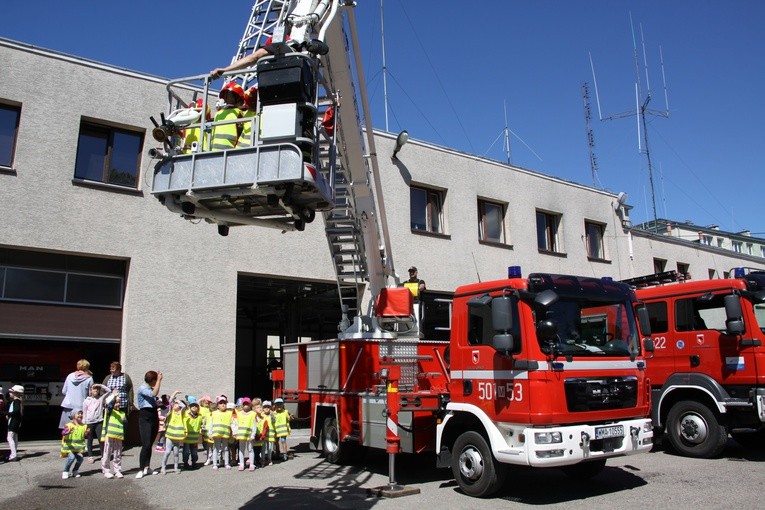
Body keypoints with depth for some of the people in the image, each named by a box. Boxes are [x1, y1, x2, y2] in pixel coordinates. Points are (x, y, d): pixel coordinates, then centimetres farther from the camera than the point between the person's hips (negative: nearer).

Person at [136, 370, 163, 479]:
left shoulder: (151, 389, 12)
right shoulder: (142, 388, -11)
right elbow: (154, 393, -27)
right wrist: (159, 380, -20)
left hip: (154, 417, 8)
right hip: (145, 418, -8)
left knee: (150, 444, 9)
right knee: (146, 444, -13)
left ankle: (147, 468, 15)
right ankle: (141, 470, -8)